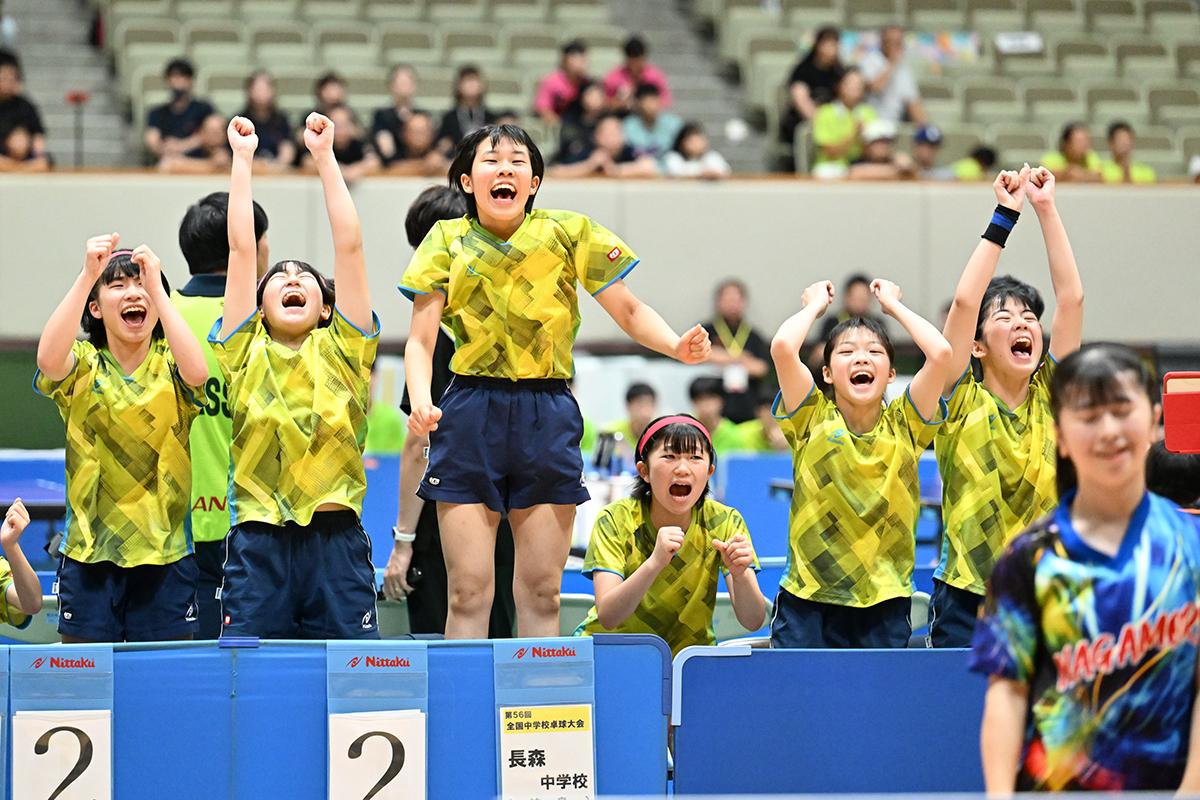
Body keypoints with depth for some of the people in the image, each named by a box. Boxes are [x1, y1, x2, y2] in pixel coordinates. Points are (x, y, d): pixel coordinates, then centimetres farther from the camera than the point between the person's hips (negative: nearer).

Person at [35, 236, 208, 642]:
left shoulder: (169, 364, 3)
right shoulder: (84, 364, 3)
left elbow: (197, 371, -21)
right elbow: (49, 359, -20)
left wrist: (155, 285, -20)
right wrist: (87, 276, -24)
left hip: (165, 552, 0)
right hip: (89, 552, 0)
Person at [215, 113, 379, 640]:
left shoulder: (343, 351, 11)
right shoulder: (245, 354, 11)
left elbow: (348, 245, 6)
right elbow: (241, 249, 8)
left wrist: (324, 155, 7)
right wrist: (242, 160, 10)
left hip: (336, 542, 0)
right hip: (259, 541, 0)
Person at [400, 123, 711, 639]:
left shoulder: (569, 233, 3)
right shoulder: (448, 241, 3)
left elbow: (630, 312, 6)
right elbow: (420, 341, 0)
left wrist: (677, 345, -14)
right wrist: (421, 401, -20)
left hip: (547, 417, 1)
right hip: (470, 416, 0)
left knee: (542, 594, 2)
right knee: (468, 594, -3)